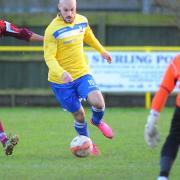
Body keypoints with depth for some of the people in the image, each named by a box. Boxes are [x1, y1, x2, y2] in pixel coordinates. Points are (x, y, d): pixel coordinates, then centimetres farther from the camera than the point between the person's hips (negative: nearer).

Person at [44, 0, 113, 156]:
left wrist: (102, 51, 33)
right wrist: (61, 73, -38)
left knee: (98, 102, -19)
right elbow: (49, 57, -22)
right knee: (79, 115, 2)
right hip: (61, 81, -4)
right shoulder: (52, 30, -18)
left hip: (82, 73, 4)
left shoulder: (82, 21, 0)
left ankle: (97, 121, 17)